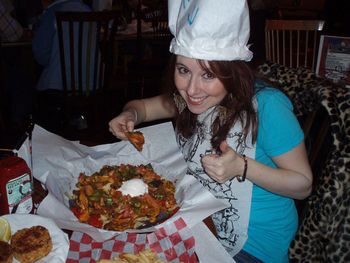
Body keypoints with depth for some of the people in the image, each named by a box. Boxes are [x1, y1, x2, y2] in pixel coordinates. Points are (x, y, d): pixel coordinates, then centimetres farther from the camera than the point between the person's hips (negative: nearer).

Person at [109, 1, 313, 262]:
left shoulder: (267, 107, -26)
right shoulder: (190, 97, -9)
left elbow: (303, 184, -17)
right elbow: (142, 105, 8)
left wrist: (242, 167, -32)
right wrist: (130, 115, -15)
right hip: (201, 219, 5)